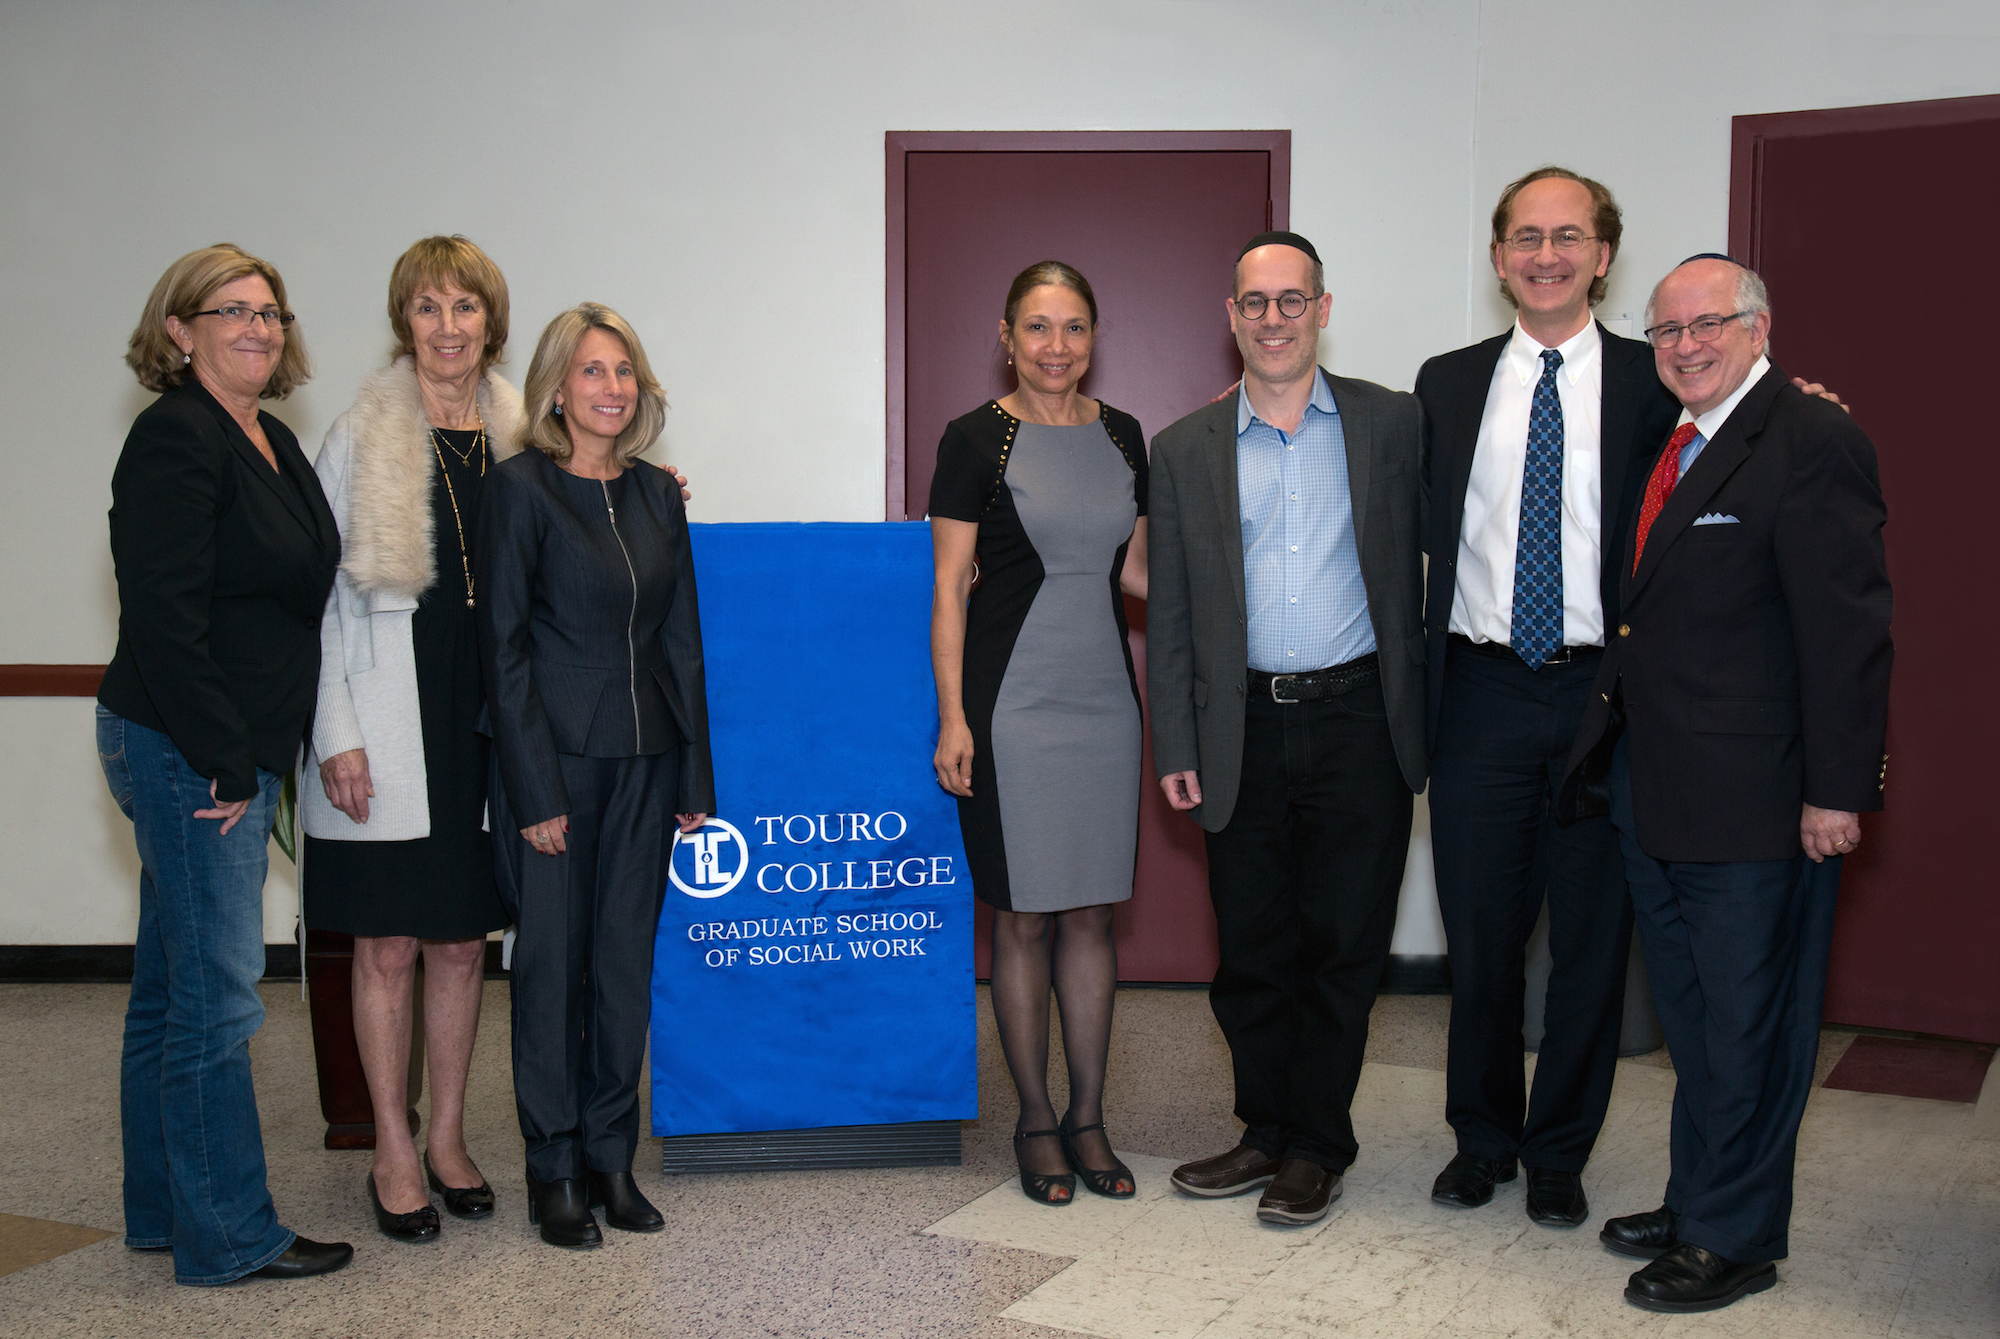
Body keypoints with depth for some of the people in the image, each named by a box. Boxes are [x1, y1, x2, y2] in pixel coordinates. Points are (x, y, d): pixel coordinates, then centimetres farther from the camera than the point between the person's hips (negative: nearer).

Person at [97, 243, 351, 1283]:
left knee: (172, 987, 16)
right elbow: (163, 618, -20)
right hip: (191, 756, -9)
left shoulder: (272, 441, 14)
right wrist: (226, 764, -18)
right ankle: (227, 1236, 8)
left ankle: (163, 1213, 27)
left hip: (236, 756, 9)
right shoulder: (175, 438, -13)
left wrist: (248, 760, 14)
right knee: (217, 993, -3)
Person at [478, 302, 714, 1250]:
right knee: (552, 961, 4)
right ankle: (554, 1172, 16)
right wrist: (536, 791, -13)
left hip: (645, 761, 5)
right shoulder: (521, 487, -6)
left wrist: (695, 776, 7)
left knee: (626, 959, 9)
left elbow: (682, 638, 11)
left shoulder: (656, 493, 10)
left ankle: (611, 1158, 21)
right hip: (554, 756, -5)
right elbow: (503, 644, -9)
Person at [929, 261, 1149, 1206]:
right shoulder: (977, 440, -4)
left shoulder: (1122, 437, 10)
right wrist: (952, 716, -11)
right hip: (1011, 699, -4)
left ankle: (1088, 1118, 20)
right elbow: (949, 588, -5)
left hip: (1105, 697, 4)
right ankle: (1035, 1120, 17)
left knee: (1092, 912, 9)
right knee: (1024, 915, 3)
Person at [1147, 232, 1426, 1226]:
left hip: (1357, 722, -1)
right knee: (1250, 951, 9)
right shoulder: (1186, 450, 6)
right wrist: (1176, 746, 3)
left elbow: (1419, 568, 5)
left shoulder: (1391, 423, 4)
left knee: (1340, 945, 5)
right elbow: (1170, 611, 7)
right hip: (1245, 731, 2)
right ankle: (1268, 1131, 25)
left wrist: (1422, 713, -1)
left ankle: (1317, 1145, 19)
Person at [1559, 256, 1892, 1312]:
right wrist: (1613, 745, 11)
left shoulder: (1810, 441, -12)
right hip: (1653, 790, 8)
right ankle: (1696, 1204, 34)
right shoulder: (1669, 448, 14)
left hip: (1753, 801, -8)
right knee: (1693, 1021, 19)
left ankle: (1734, 1240, 19)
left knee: (1746, 1026, 5)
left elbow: (1847, 628, -16)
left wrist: (1838, 789, -17)